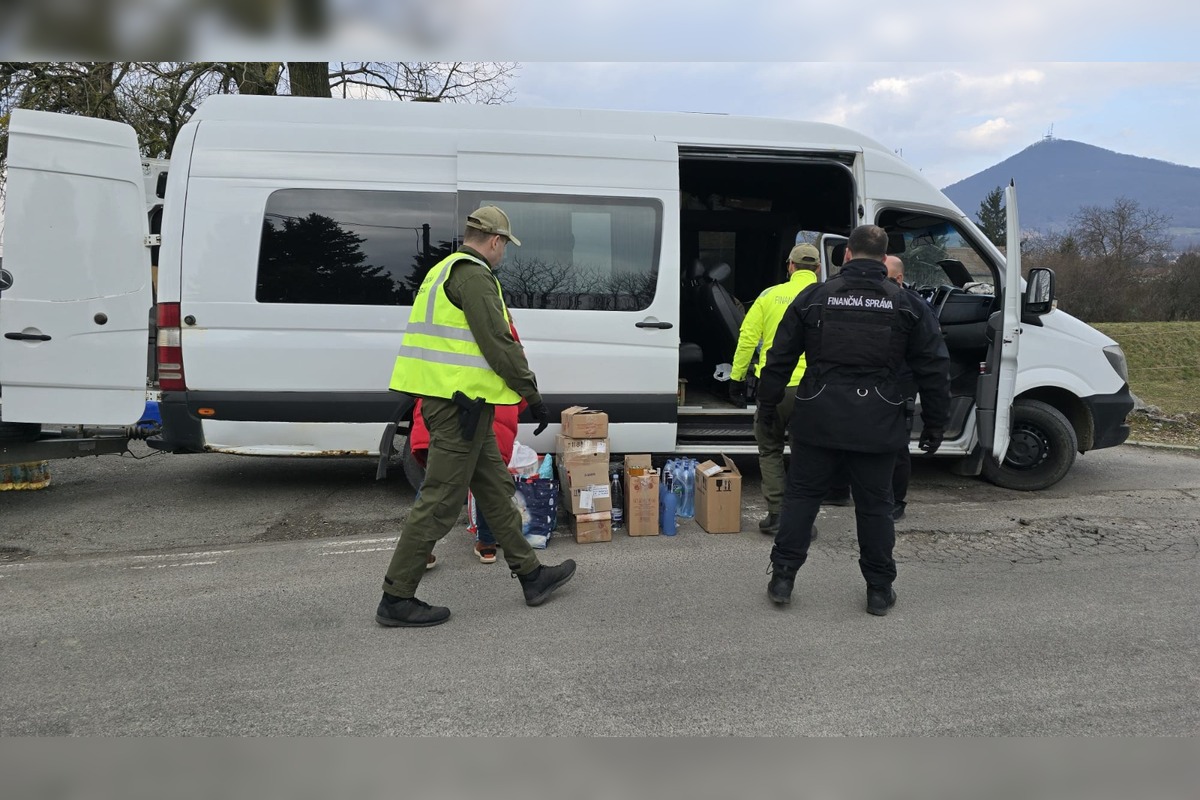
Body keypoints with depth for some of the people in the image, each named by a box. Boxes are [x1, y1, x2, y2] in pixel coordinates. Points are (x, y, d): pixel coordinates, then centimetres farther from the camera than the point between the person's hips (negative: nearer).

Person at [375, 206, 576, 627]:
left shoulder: (444, 271, 20)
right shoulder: (474, 274, -13)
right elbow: (499, 344, -18)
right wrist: (533, 396, -11)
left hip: (445, 400, 11)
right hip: (462, 403, -11)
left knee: (496, 489, 16)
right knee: (441, 502, -5)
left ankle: (532, 576, 26)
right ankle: (396, 599, 4)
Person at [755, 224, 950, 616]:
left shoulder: (813, 297, 2)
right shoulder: (906, 305, 4)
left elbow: (780, 357, 4)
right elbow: (934, 369, 5)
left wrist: (767, 405, 15)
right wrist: (935, 423, 13)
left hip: (818, 418, 0)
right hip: (877, 424, 1)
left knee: (801, 494, 11)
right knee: (874, 504, 11)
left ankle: (782, 577, 14)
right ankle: (879, 590, 19)